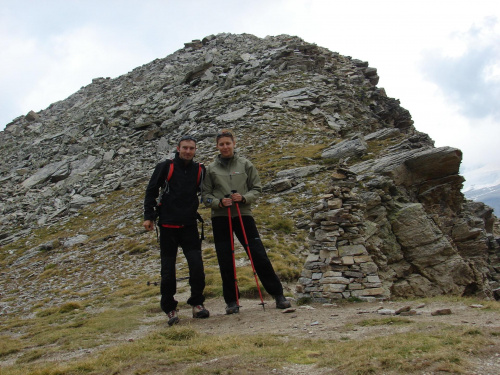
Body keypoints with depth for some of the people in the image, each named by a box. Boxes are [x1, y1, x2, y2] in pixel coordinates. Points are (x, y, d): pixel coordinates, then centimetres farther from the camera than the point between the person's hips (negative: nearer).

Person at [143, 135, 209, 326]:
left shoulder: (199, 170, 8)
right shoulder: (165, 167, 0)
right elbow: (151, 191, 4)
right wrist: (148, 216, -1)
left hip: (189, 226, 2)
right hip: (168, 226, -1)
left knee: (197, 265, -8)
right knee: (168, 270, 3)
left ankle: (197, 303, 10)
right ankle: (169, 309, 16)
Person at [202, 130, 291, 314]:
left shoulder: (245, 164, 6)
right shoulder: (211, 169, 7)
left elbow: (257, 189, 6)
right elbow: (205, 195, 7)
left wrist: (244, 198, -13)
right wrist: (219, 202, -12)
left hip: (243, 214, -1)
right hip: (220, 218, 1)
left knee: (259, 256, -2)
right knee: (225, 262, 4)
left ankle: (278, 294, 9)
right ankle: (231, 301, 17)